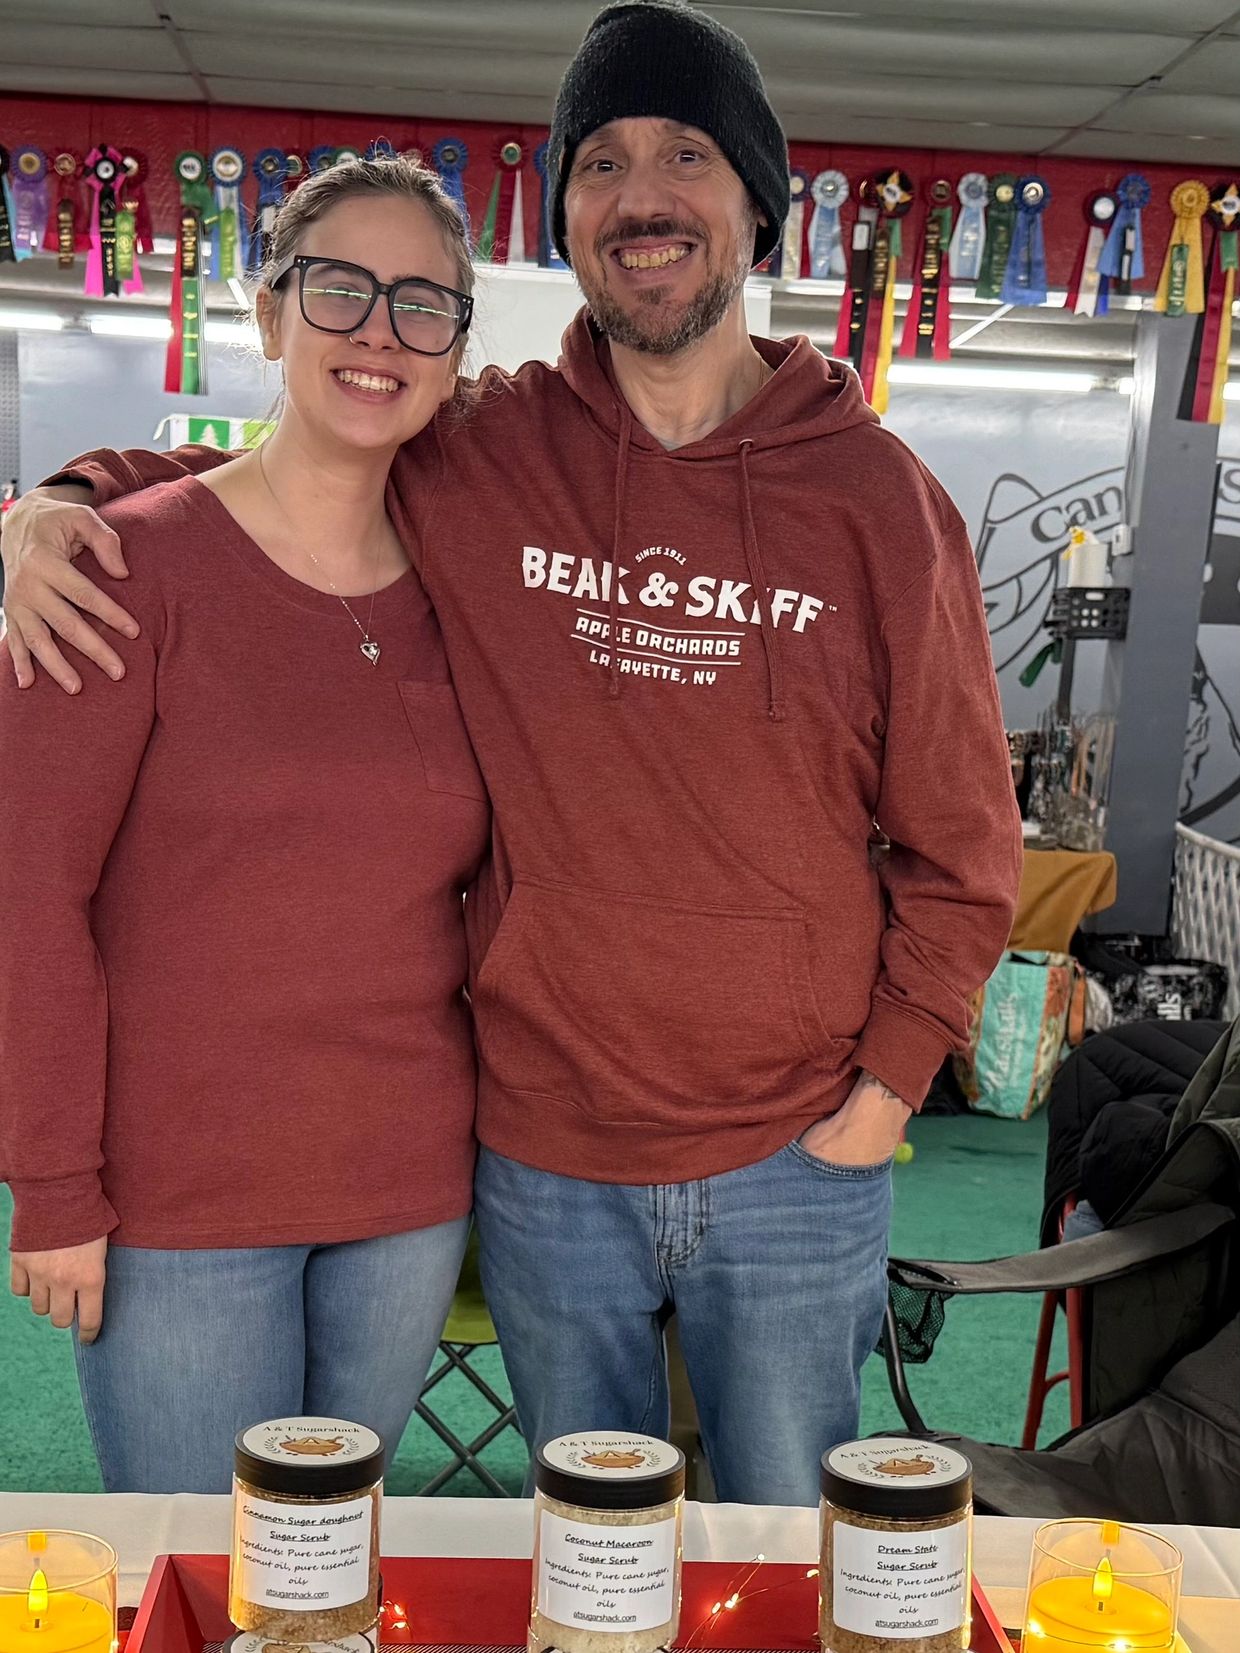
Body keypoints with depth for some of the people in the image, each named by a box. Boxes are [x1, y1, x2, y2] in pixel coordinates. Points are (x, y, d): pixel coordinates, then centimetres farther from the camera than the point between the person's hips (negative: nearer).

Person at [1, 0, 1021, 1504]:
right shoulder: (474, 462, -5)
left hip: (797, 1167, 0)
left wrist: (885, 1091, -5)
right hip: (543, 1165, 1)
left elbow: (962, 842, 0)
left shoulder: (878, 497, -6)